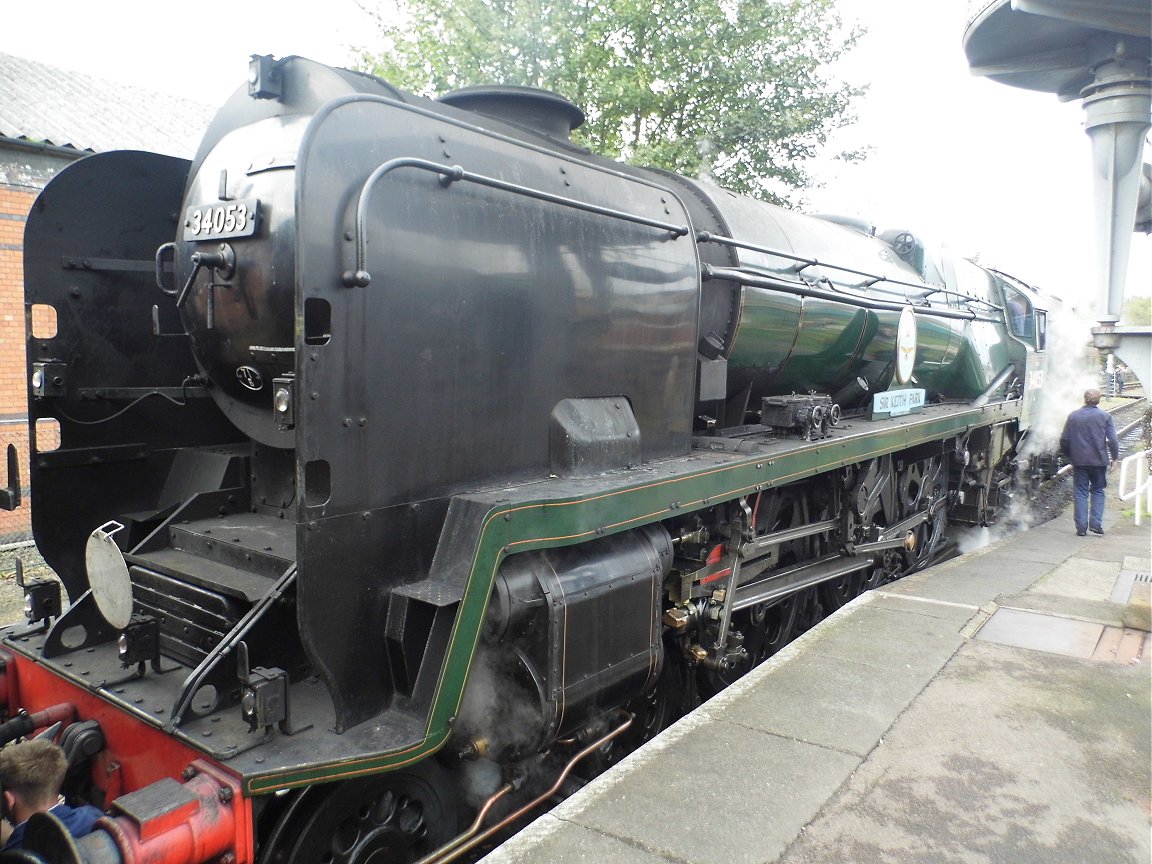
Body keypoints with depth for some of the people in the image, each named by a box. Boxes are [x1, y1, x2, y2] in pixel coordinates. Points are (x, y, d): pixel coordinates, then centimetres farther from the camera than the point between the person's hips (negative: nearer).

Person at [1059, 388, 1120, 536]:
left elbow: (1064, 440, 2)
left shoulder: (1073, 416, 0)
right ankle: (1096, 523, 7)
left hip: (1079, 461, 0)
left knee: (1080, 493, 5)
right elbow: (1113, 440, -6)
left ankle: (1081, 527, 3)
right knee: (1097, 491, 14)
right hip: (1099, 461, 0)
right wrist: (1114, 456, 10)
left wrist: (1069, 455, 17)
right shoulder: (1105, 417, -3)